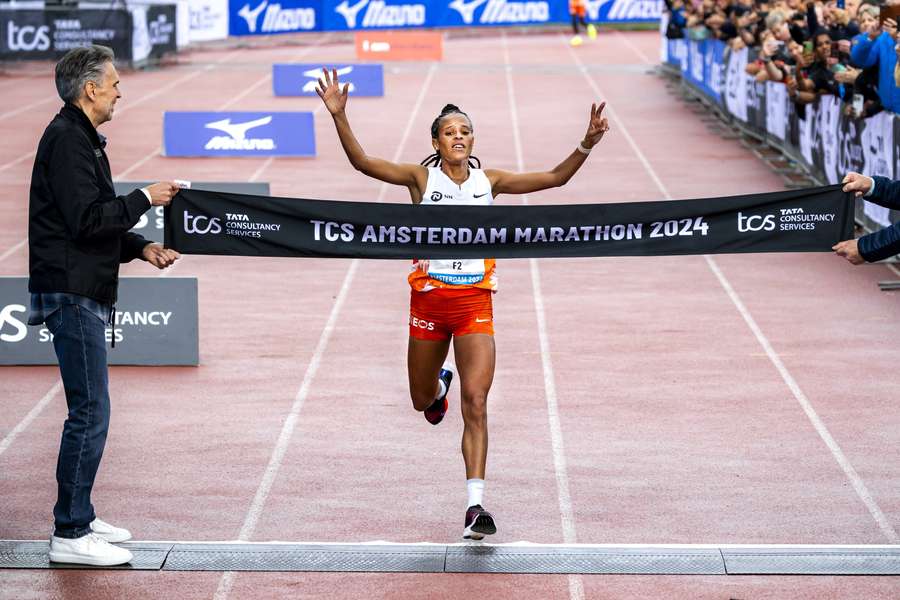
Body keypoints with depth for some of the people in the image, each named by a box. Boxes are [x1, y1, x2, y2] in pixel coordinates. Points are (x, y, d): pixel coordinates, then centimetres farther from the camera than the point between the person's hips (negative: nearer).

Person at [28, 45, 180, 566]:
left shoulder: (81, 138, 18)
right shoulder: (67, 140, -14)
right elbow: (86, 219, -22)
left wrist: (142, 247, 11)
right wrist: (144, 199, -12)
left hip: (84, 294, 11)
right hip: (72, 293, -11)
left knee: (89, 411, 14)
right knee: (90, 412, -9)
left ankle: (80, 519, 22)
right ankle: (71, 535, -4)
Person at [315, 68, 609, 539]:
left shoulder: (488, 181, 4)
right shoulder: (421, 178, -1)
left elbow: (554, 178, 5)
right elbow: (362, 162, -12)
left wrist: (586, 145, -9)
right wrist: (338, 115, -24)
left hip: (475, 303, 0)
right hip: (429, 299, 0)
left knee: (475, 403, -13)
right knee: (423, 401, 17)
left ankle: (475, 505, -13)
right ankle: (440, 383, 57)